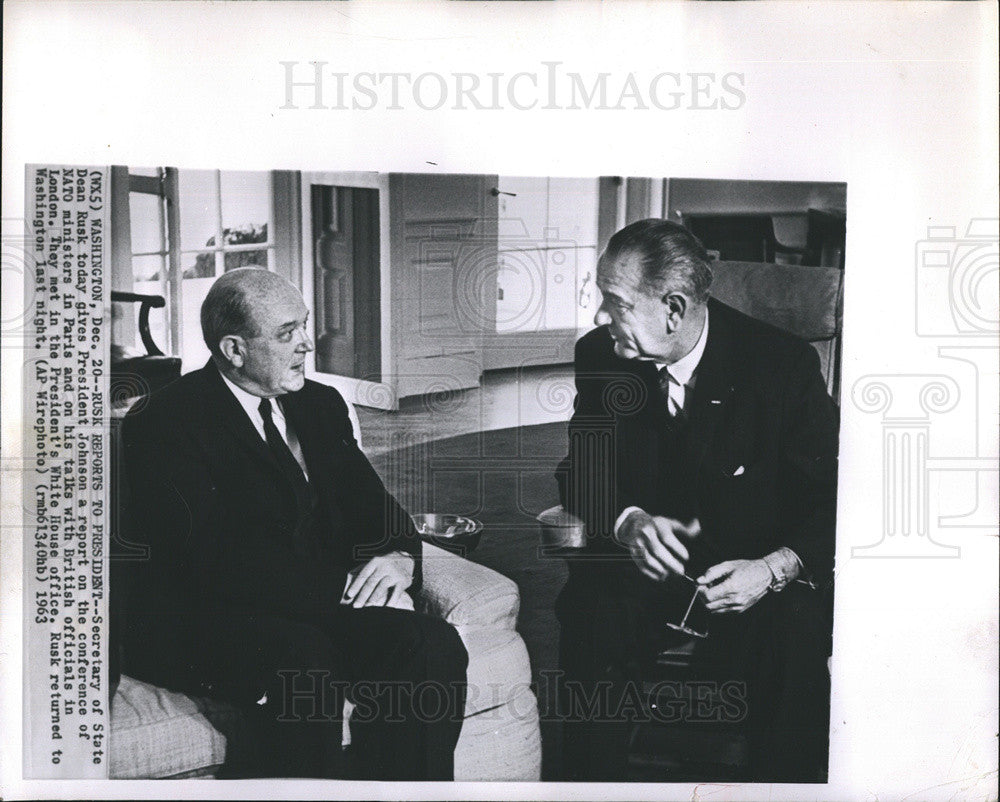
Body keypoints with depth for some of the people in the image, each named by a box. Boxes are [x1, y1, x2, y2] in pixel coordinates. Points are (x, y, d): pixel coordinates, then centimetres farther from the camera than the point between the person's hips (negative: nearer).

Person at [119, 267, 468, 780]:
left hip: (322, 610, 6)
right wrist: (342, 585, -21)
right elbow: (212, 558, -18)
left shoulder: (320, 405, 15)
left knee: (434, 646, -21)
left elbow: (373, 506, 15)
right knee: (302, 664, -36)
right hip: (200, 627, -6)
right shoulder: (161, 425, -7)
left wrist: (398, 556, -10)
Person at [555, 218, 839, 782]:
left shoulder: (786, 364, -13)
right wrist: (628, 520, -19)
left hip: (756, 564, -2)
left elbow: (832, 497, -9)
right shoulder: (601, 356, -4)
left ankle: (786, 779, -6)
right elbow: (579, 471, 4)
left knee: (797, 630, -31)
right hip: (642, 562, 2)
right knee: (590, 609, -29)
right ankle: (596, 783, -11)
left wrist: (774, 568, -27)